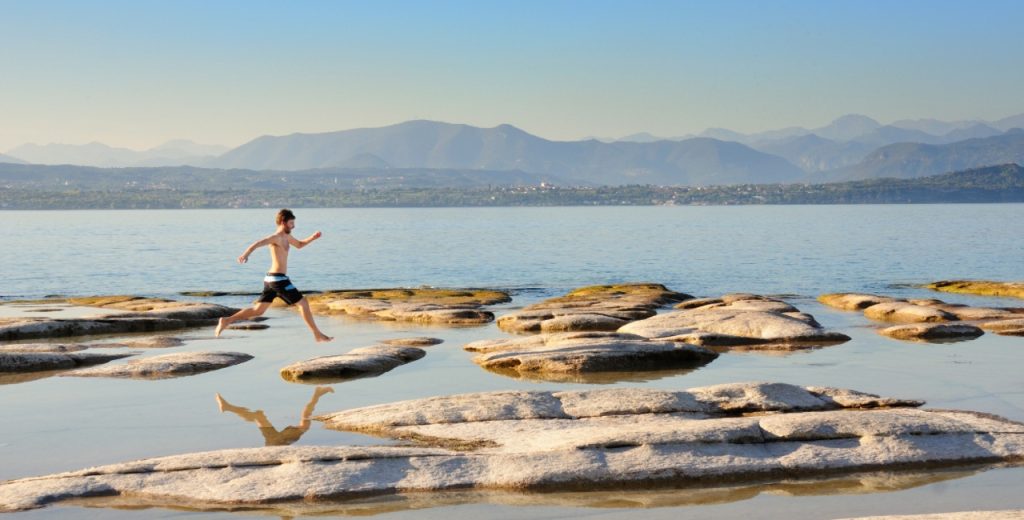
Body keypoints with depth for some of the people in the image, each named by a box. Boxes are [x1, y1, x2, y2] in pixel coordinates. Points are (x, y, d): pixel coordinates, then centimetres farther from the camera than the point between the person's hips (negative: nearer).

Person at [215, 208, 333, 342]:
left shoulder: (286, 236, 17)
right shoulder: (276, 237, -13)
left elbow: (299, 244, 34)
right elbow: (257, 244, -27)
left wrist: (313, 237, 16)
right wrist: (246, 254, -45)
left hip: (271, 279, 10)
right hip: (278, 278, -10)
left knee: (258, 310, 11)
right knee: (303, 303, -2)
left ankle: (227, 320, 7)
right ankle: (318, 335, 2)